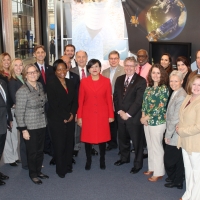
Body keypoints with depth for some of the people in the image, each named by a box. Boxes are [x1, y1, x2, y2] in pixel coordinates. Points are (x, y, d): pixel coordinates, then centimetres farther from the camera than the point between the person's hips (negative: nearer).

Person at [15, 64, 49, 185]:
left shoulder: (40, 86, 1)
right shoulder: (22, 91, -17)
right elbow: (19, 112, -14)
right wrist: (23, 130, -14)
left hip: (42, 124, 6)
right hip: (30, 127, -5)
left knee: (40, 150, 17)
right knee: (32, 152, 9)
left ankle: (38, 171, 36)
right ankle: (33, 174, 29)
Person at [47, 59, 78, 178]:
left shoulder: (70, 83, 9)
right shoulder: (51, 85, -7)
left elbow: (75, 100, 8)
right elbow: (53, 104, -12)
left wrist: (72, 114, -7)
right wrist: (64, 117, -11)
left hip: (70, 118, 4)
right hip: (57, 120, -4)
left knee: (70, 143, 7)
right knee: (59, 145, 3)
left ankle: (68, 166, 25)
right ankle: (61, 169, 18)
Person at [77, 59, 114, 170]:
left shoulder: (106, 81, -1)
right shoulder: (84, 82, -1)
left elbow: (109, 99, 1)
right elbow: (80, 101, 1)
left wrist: (111, 115, 0)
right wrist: (79, 116, -2)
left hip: (102, 114, 0)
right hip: (88, 114, 0)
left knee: (102, 137, 7)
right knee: (88, 138, 5)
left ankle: (102, 160, 25)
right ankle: (88, 161, 23)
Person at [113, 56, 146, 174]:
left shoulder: (141, 81, -9)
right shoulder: (119, 79, 10)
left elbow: (139, 100, -15)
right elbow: (116, 97, 8)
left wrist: (128, 114, -15)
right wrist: (119, 111, -5)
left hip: (134, 117, -5)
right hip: (121, 115, 6)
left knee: (137, 141, 5)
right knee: (122, 139, 18)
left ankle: (138, 164, 20)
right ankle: (124, 158, 39)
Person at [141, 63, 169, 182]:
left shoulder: (164, 88, -12)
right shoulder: (149, 88, 8)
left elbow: (161, 107, -16)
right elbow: (144, 103, 10)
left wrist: (147, 117, -13)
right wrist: (143, 117, -5)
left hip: (158, 122, -6)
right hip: (147, 122, 6)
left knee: (157, 147, 2)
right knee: (150, 146, 16)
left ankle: (158, 172, 15)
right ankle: (152, 168, 30)